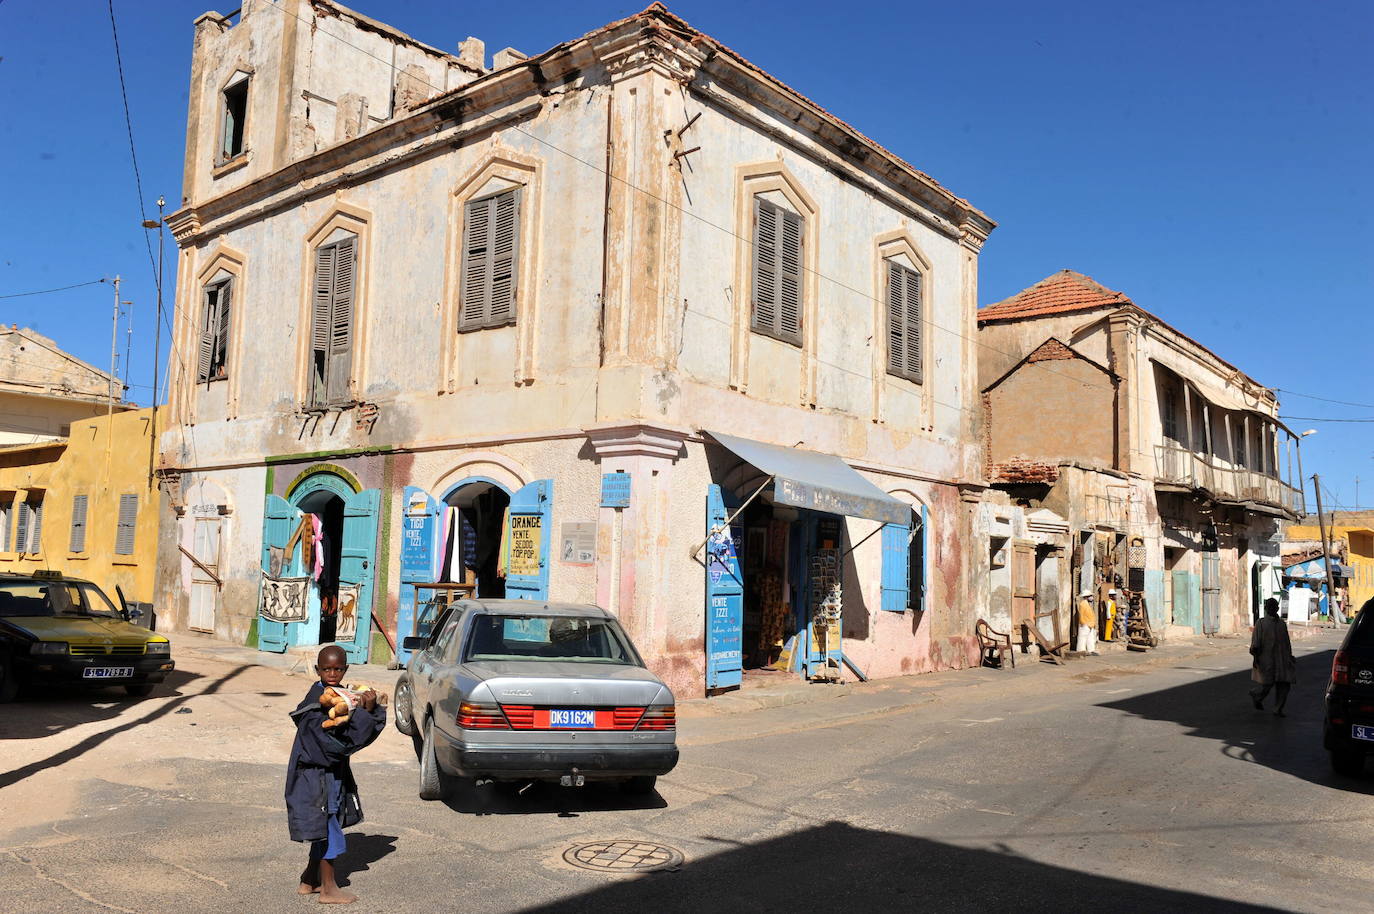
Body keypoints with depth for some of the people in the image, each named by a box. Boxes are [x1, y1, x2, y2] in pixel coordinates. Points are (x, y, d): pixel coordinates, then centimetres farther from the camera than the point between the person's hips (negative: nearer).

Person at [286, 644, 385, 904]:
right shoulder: (318, 703, -21)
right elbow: (342, 743, -26)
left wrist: (370, 709, -14)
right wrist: (364, 711, -27)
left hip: (332, 774, 9)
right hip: (316, 778, -9)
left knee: (324, 832, 19)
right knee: (329, 835, 2)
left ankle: (309, 881, 33)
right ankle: (328, 889, 16)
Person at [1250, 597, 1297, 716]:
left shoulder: (1282, 624, 12)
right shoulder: (1260, 623, -1)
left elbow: (1287, 643, 16)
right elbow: (1255, 642, -6)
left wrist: (1290, 657, 14)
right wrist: (1255, 657, -13)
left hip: (1281, 660, 4)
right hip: (1266, 659, -4)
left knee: (1284, 684, -4)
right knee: (1267, 684, -3)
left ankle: (1278, 710, 5)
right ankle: (1255, 695, 28)